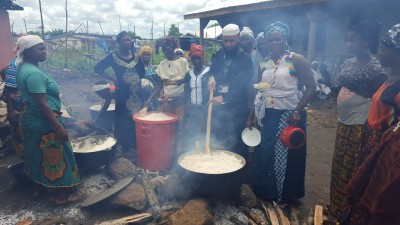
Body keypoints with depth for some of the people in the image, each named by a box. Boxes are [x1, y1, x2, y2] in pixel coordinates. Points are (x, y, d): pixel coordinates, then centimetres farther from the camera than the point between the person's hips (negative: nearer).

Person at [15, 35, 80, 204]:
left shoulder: (23, 68, 8)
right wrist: (59, 127, -25)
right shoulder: (33, 73, -24)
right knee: (54, 157, 3)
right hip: (43, 122, -10)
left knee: (38, 156, 23)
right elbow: (43, 104, -27)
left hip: (31, 119, 10)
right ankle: (61, 196, 16)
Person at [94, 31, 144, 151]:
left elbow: (142, 72, 17)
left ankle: (136, 145, 18)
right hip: (123, 93, -3)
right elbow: (97, 68, 1)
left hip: (137, 93, 3)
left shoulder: (136, 56, 8)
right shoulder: (113, 57, -2)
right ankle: (123, 146, 10)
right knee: (123, 119, -1)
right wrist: (112, 78, -6)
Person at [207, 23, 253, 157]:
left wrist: (225, 98, -28)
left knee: (235, 146, 0)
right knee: (216, 143, 11)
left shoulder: (245, 59, -6)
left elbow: (243, 86, -15)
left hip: (236, 110, -5)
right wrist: (212, 77, -8)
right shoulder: (218, 55, 11)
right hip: (217, 107, 5)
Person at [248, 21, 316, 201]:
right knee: (263, 156, 10)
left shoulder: (296, 60, -6)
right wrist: (251, 117, 9)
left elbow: (311, 87, -9)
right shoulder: (263, 63, 8)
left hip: (289, 116, -4)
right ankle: (265, 194, 31)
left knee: (286, 157, 6)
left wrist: (298, 111, -20)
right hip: (267, 116, 5)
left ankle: (285, 196, 27)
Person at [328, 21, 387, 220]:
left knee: (352, 173, 5)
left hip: (360, 128, -8)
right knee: (339, 169, 18)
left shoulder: (375, 68, -14)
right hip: (343, 125, 8)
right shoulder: (348, 63, 8)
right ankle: (336, 209, 35)